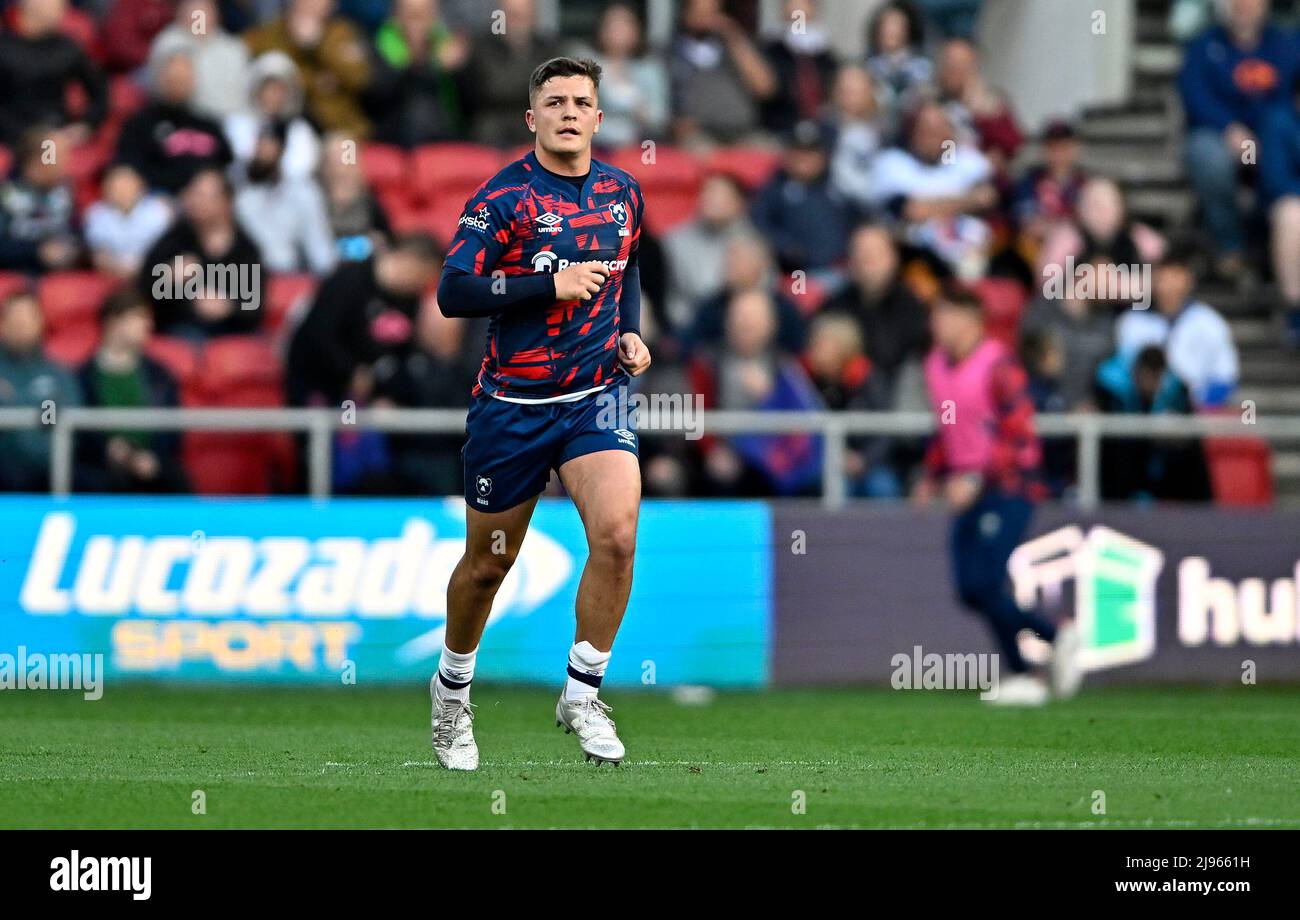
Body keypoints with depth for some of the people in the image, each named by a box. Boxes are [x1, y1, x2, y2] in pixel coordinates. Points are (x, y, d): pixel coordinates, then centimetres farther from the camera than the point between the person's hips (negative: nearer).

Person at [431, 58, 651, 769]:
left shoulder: (622, 193, 6)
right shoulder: (503, 196, -10)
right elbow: (452, 292, -18)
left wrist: (630, 333, 8)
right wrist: (552, 285, -24)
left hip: (596, 397, 3)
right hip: (511, 405, -3)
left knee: (617, 531, -21)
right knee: (488, 563, 9)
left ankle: (582, 693, -6)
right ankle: (452, 689, 36)